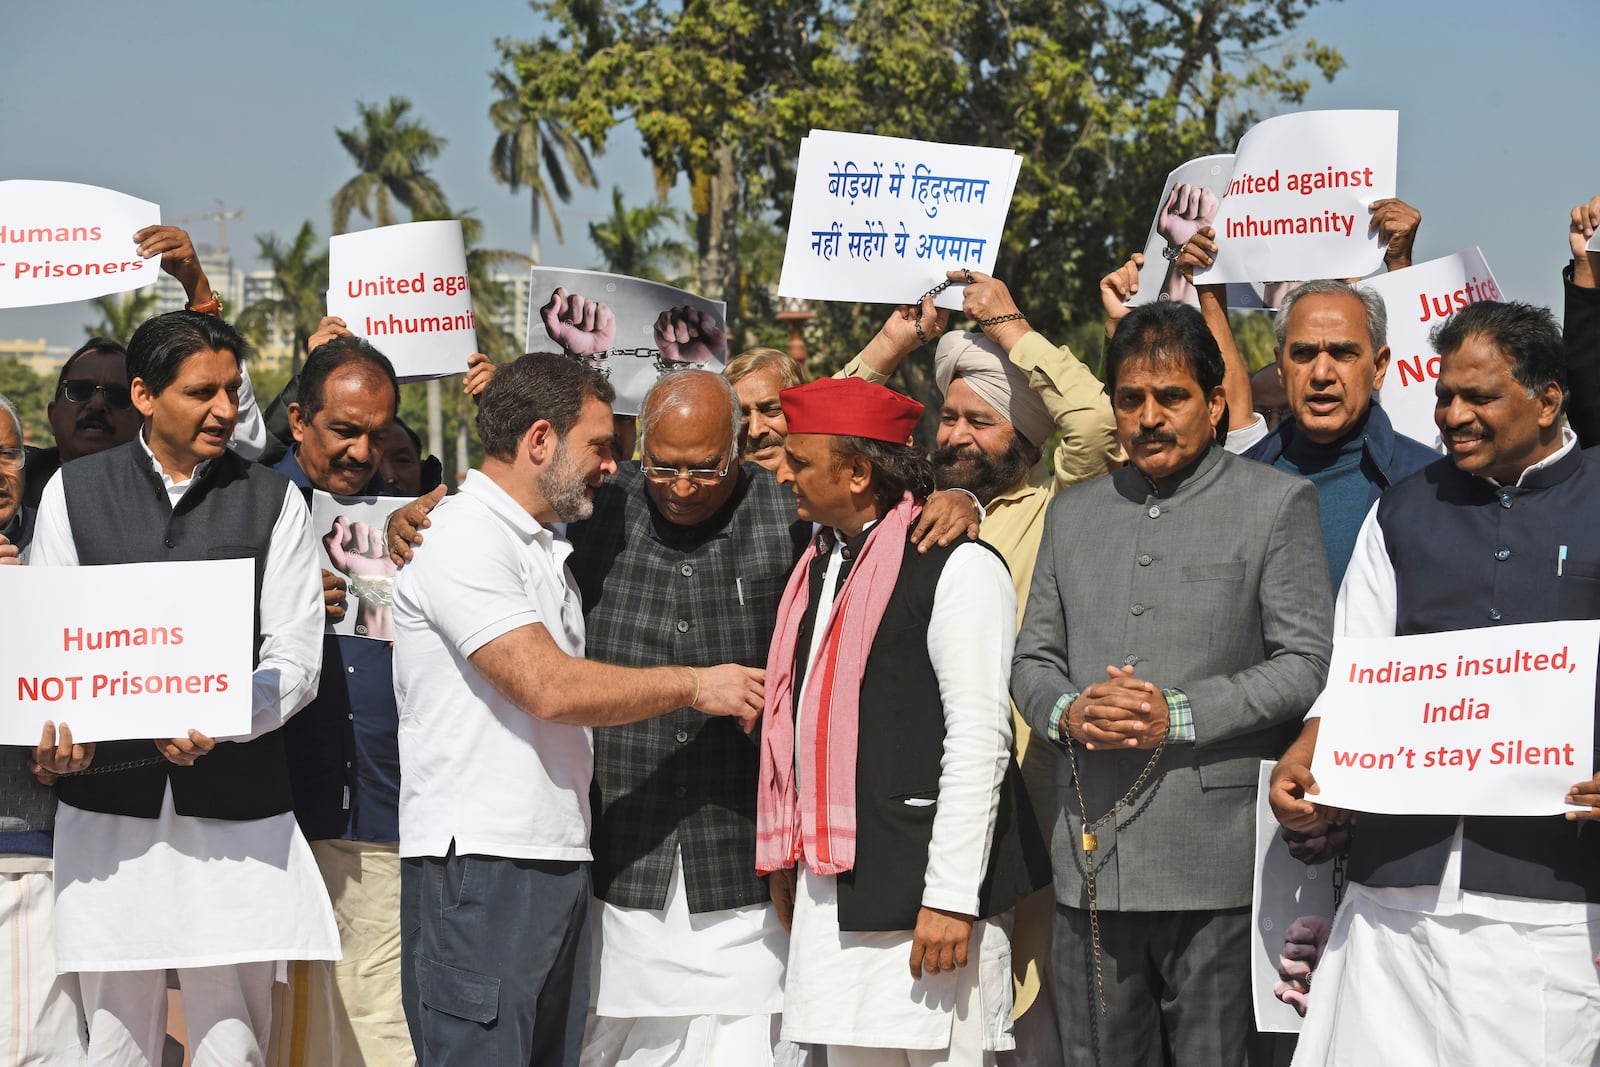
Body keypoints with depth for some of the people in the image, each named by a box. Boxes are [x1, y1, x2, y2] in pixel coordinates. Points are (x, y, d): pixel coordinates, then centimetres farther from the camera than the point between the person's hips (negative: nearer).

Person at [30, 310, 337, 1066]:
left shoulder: (272, 500, 5)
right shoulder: (74, 490, 8)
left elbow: (295, 660, -1)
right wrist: (53, 723, -13)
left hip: (235, 808, -1)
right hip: (106, 804, 1)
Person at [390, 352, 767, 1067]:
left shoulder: (548, 547, 21)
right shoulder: (463, 538, -11)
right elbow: (549, 688, -19)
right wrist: (695, 684, -10)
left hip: (560, 862, 9)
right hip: (479, 865, -9)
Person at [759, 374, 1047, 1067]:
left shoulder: (957, 567, -10)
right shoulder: (821, 561, 15)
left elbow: (979, 739, -15)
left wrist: (952, 898, -18)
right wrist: (787, 857, 17)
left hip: (917, 888, -8)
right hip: (831, 881, 8)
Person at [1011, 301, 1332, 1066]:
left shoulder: (1276, 504, 2)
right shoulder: (1072, 512, 16)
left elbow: (1305, 664, -5)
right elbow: (1032, 657, 16)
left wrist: (1180, 715, -16)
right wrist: (1065, 711, -6)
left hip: (1214, 862, -4)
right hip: (1090, 859, 5)